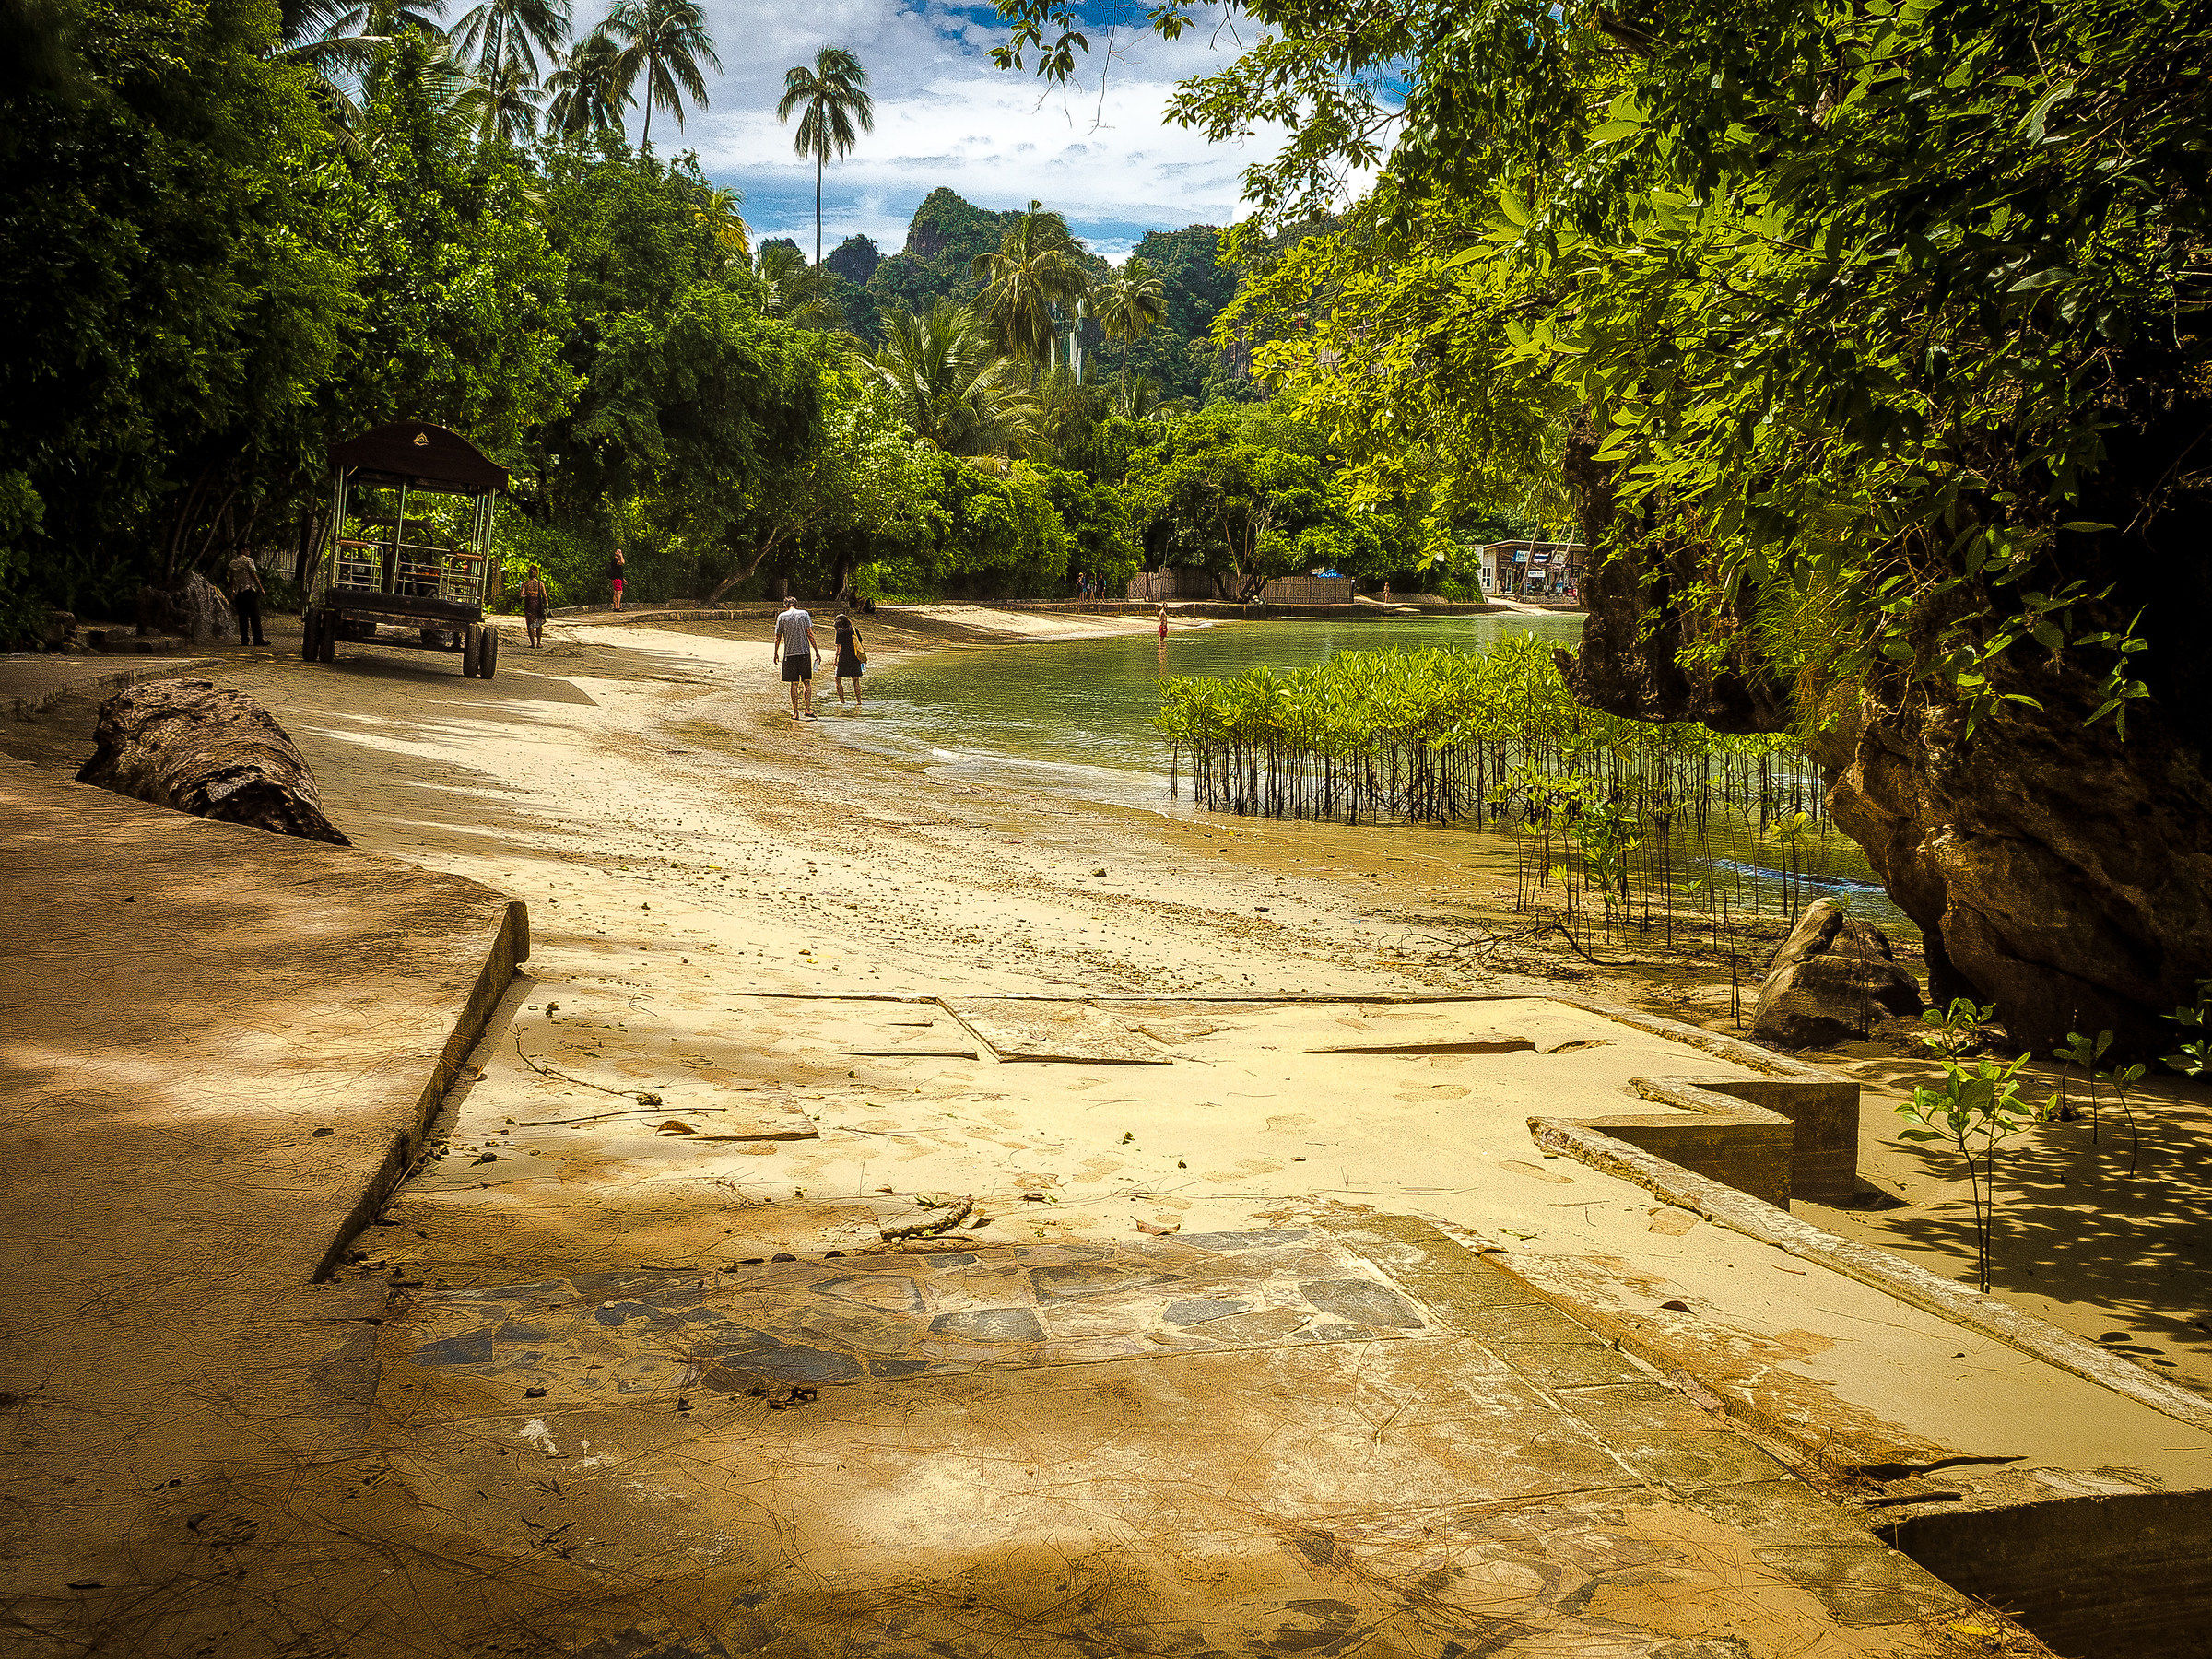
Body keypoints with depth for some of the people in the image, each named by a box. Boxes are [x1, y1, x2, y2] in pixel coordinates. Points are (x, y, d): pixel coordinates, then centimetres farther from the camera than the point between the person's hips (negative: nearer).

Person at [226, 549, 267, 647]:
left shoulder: (232, 563, 13)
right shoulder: (248, 560, -4)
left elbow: (231, 579, 16)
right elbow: (253, 575, -9)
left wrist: (232, 591, 24)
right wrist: (261, 588, -5)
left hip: (238, 592, 6)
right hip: (249, 590, -5)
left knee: (242, 617, 6)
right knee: (255, 616, -4)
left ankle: (244, 640, 3)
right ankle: (257, 639, -7)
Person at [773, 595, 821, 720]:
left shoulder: (782, 617, 4)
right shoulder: (804, 614, 4)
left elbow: (778, 637, 4)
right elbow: (810, 634, -1)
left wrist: (775, 654, 15)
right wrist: (817, 652, 3)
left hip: (789, 653, 0)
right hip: (805, 652, 0)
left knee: (794, 684, 3)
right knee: (807, 681, 8)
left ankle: (795, 712, 3)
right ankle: (808, 709, 1)